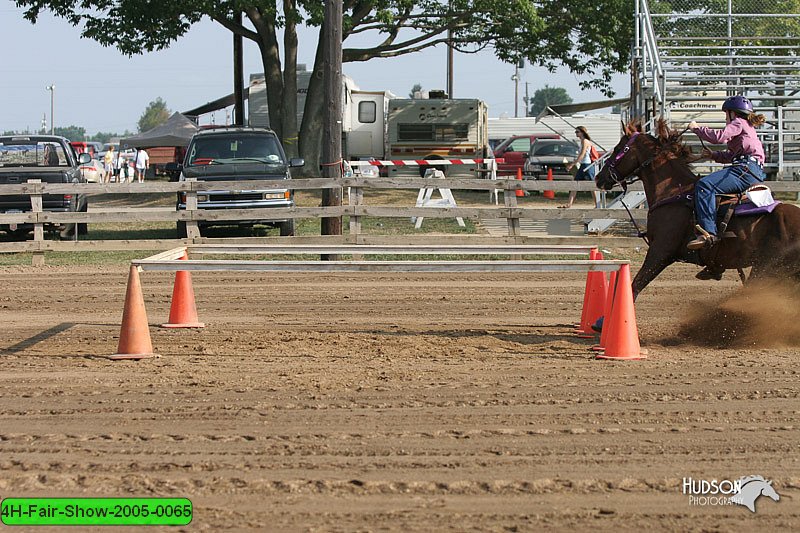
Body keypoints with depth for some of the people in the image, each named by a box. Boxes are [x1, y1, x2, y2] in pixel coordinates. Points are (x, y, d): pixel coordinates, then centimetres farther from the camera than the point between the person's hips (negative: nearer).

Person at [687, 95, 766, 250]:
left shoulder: (739, 123, 1)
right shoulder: (747, 126, 32)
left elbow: (719, 136, -16)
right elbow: (731, 155, 35)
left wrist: (696, 128, -4)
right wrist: (713, 155, 20)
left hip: (746, 170, -11)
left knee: (704, 185, -26)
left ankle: (709, 232, -38)